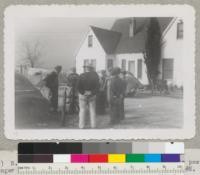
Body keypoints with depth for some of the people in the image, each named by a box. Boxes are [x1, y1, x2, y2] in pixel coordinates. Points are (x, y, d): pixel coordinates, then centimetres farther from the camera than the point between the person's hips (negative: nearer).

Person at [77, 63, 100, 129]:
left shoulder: (82, 76, -10)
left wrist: (83, 93, -1)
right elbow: (97, 86, -3)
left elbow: (78, 86, -11)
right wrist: (92, 93, 1)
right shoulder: (95, 75, -3)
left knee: (82, 110, 5)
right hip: (92, 96, 2)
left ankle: (81, 126, 4)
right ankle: (93, 126, 10)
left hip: (83, 95, -2)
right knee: (92, 110, 9)